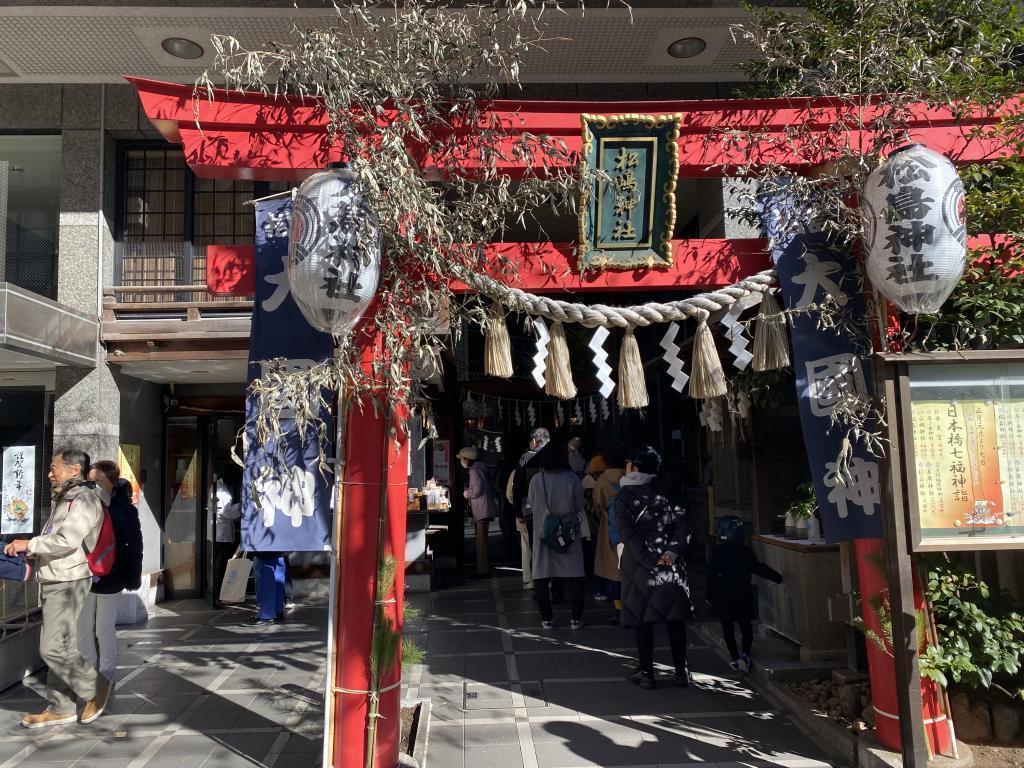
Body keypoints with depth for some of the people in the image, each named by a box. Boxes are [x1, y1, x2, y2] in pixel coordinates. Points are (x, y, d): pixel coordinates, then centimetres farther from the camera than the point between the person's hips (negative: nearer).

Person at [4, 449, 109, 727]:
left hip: (68, 582, -10)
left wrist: (29, 544, -13)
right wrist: (28, 549, 7)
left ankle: (96, 688, 6)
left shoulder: (83, 500, -13)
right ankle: (60, 709, 20)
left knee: (54, 648, -10)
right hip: (53, 582, 10)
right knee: (57, 647, 12)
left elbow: (66, 540, -23)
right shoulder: (64, 500, 20)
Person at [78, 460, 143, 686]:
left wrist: (132, 577, -13)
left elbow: (135, 545, -11)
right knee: (83, 629, 12)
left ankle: (106, 678, 20)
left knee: (105, 630, 5)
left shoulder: (124, 509, -12)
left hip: (110, 579, -4)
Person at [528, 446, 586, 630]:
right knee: (574, 577, 9)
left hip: (542, 534, 0)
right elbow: (579, 507, -1)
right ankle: (575, 618, 13)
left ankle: (547, 619, 13)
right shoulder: (572, 479, -11)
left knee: (541, 578, 10)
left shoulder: (536, 480, -10)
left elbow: (531, 504, 4)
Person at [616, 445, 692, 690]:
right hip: (671, 567, 3)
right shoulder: (666, 493, 5)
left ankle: (646, 672, 12)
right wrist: (673, 552, -11)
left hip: (639, 566, -3)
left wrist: (650, 561, -14)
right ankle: (681, 671, 18)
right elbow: (682, 525, -4)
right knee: (675, 618, 11)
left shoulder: (624, 497, -6)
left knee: (643, 619, 6)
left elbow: (628, 534, -14)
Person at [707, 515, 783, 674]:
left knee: (728, 627, 7)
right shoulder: (746, 552, -3)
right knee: (745, 625, 15)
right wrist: (778, 578, 8)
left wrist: (709, 595, 5)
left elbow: (712, 575, -4)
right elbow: (759, 568, -2)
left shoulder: (718, 552, -7)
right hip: (743, 596, 2)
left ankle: (736, 659, 3)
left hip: (723, 597, -2)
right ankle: (745, 654, 2)